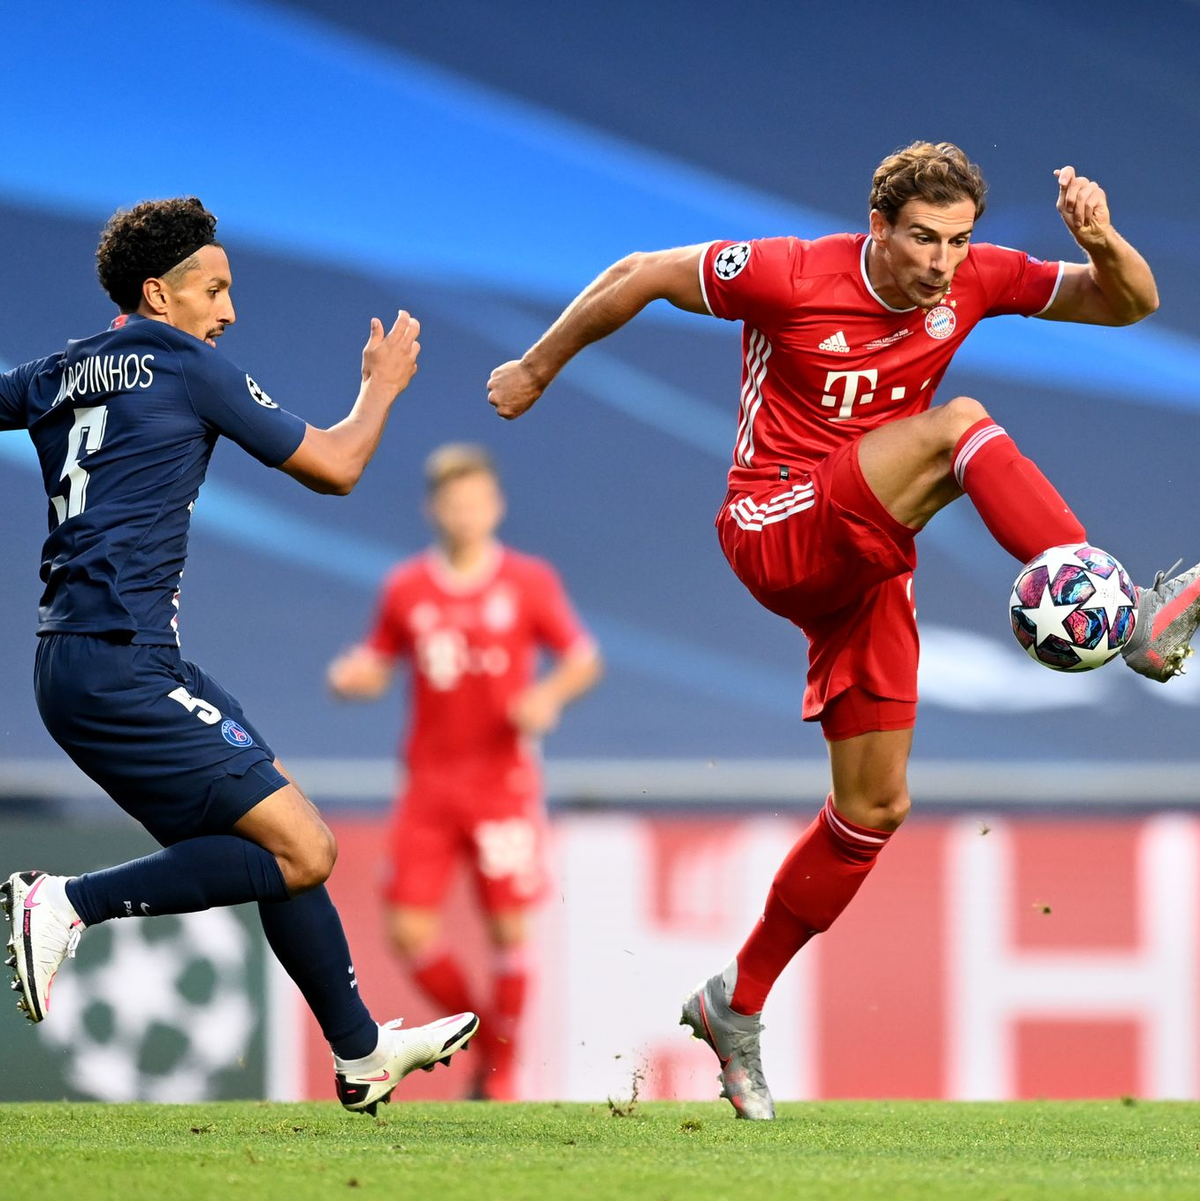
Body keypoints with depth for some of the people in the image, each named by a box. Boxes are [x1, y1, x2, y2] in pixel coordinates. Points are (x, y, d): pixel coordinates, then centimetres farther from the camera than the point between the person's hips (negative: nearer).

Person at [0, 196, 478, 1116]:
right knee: (301, 851, -12)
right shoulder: (187, 366, -3)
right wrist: (383, 386, 21)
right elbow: (335, 466, 3)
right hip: (123, 667, -9)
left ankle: (363, 1053, 21)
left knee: (280, 846, 15)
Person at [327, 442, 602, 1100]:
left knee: (509, 929, -5)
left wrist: (550, 694, -16)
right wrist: (351, 676, -9)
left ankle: (502, 1069, 11)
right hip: (430, 784, 2)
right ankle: (483, 1037, 18)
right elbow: (377, 665, 13)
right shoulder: (406, 589, 5)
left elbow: (584, 657, 4)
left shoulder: (529, 582, 0)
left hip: (504, 781, -2)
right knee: (409, 933, -5)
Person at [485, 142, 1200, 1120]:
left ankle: (739, 1006, 22)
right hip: (776, 533, -6)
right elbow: (641, 277, -4)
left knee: (874, 807, 7)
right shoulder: (792, 277, -15)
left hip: (866, 560, 6)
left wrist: (1103, 243, -21)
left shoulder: (976, 281, -2)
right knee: (958, 424, -29)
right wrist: (539, 368, 8)